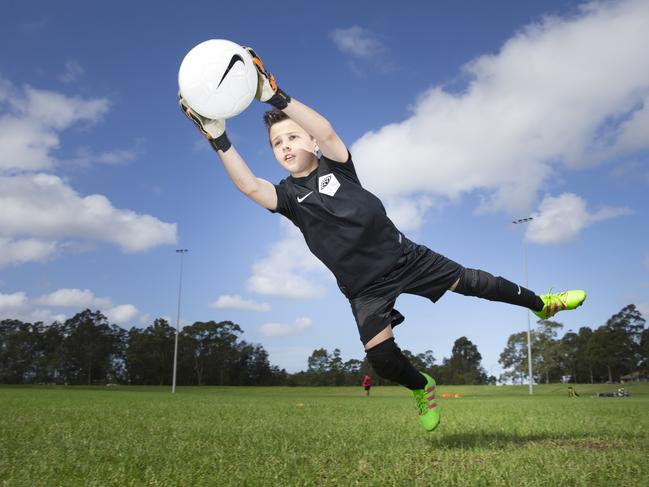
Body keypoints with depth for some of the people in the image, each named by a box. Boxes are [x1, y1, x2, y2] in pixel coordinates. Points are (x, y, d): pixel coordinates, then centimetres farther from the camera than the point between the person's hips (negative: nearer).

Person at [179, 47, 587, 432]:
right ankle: (422, 388, 21)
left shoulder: (335, 166, -4)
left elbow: (326, 132, -26)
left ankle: (541, 303, 33)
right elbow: (249, 185, -24)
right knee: (380, 356, -13)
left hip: (406, 257, 0)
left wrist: (276, 96, -35)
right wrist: (218, 137, -34)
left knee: (469, 282, 5)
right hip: (366, 289, 1)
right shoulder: (287, 195, -3)